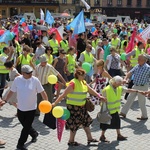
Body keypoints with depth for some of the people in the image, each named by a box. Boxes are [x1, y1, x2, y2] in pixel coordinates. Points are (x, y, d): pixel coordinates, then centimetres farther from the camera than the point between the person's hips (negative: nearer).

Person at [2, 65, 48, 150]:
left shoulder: (35, 80, -14)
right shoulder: (17, 79, -9)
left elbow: (42, 92, -7)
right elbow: (12, 91, 3)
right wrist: (5, 100, 0)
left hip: (31, 108, -3)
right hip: (20, 108, 3)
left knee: (26, 127, 3)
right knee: (25, 125, 18)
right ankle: (34, 134, 46)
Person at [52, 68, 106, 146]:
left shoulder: (83, 82, 4)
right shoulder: (73, 83, -21)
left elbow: (91, 90, 14)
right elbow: (64, 94, -23)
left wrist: (99, 96, 5)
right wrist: (55, 103, -26)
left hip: (81, 107, 8)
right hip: (73, 107, -8)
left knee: (86, 121, 15)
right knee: (74, 124, 3)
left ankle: (90, 138, 27)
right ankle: (71, 141, 20)